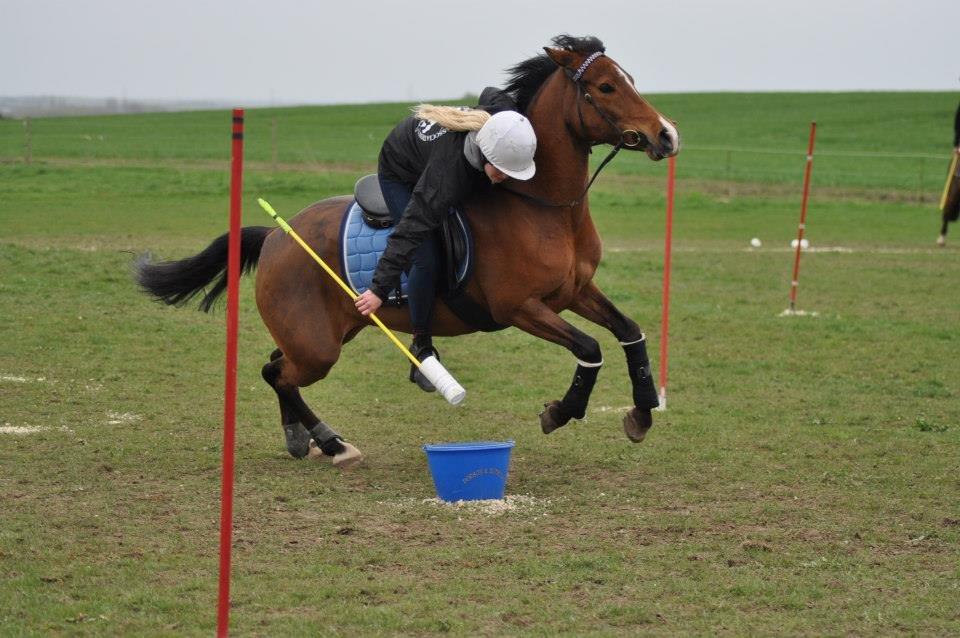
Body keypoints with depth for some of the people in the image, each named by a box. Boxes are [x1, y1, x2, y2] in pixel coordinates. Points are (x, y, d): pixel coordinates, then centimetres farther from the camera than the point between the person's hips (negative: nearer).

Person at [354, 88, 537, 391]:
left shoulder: (501, 113, -30)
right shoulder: (448, 170, -46)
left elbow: (490, 94, -4)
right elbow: (410, 229, -47)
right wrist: (380, 289, -50)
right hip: (400, 175, -7)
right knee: (427, 260, -19)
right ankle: (421, 348, -5)